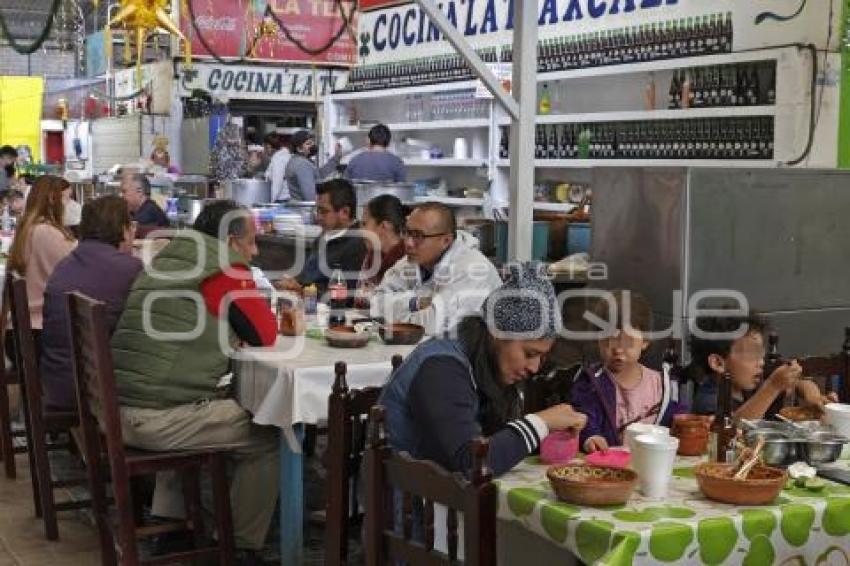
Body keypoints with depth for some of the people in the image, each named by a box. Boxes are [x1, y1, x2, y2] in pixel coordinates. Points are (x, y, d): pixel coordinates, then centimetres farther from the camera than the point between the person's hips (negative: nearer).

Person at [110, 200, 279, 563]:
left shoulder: (166, 260, 18)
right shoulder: (226, 269, -7)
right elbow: (265, 335, 1)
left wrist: (230, 326, 17)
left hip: (117, 411, 9)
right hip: (160, 418, -9)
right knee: (266, 439, 8)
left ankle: (169, 524, 36)